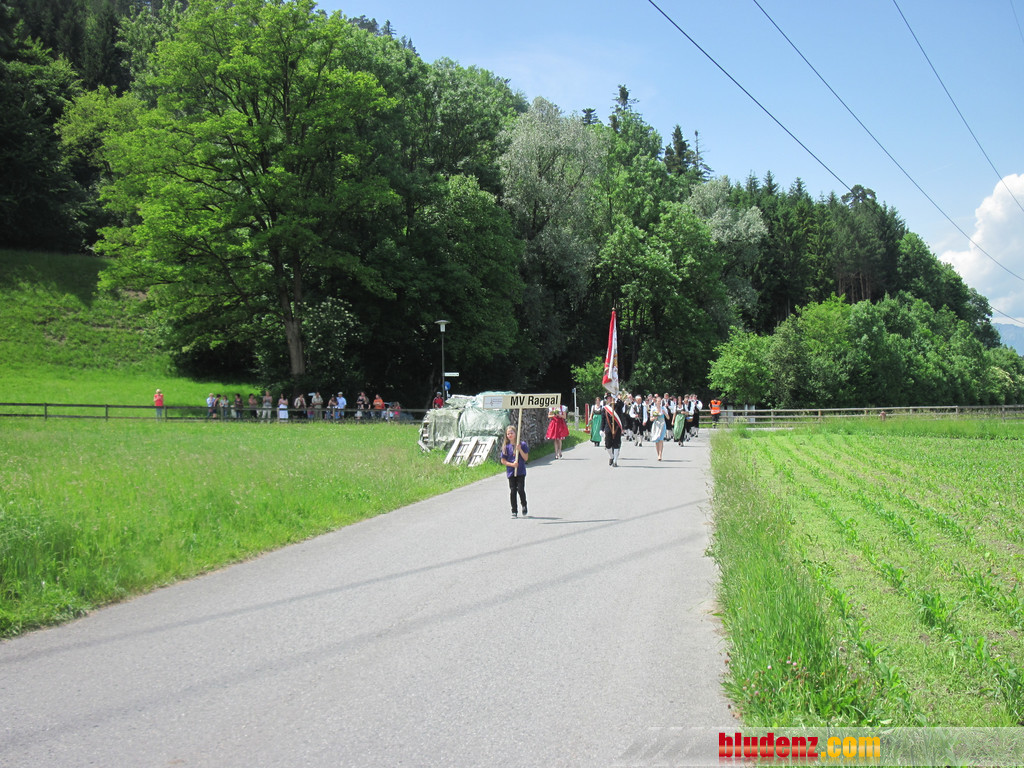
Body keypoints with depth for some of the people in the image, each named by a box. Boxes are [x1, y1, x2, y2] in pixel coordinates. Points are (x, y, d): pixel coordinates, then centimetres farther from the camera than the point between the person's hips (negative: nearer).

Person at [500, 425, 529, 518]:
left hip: (521, 472, -2)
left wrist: (520, 449, -17)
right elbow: (503, 461, 3)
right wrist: (512, 464, -12)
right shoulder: (505, 446, 2)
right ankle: (514, 511, 11)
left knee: (520, 489, -11)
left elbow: (526, 458, -5)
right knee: (512, 491, 2)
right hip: (510, 472, 2)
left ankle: (524, 505, 15)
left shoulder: (522, 444, -1)